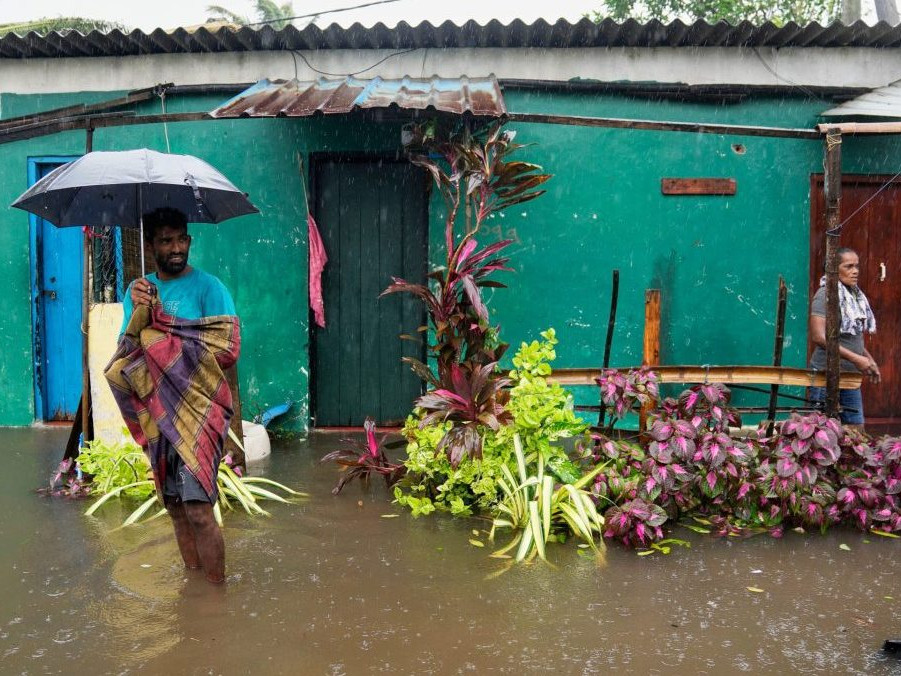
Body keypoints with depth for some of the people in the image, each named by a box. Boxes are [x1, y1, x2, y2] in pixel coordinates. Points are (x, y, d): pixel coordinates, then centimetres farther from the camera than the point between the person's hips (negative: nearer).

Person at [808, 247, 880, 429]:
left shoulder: (856, 295, 13)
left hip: (850, 375, 8)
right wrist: (856, 358, -21)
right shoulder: (825, 294, -11)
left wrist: (869, 360, 11)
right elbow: (819, 337, -21)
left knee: (856, 427, 10)